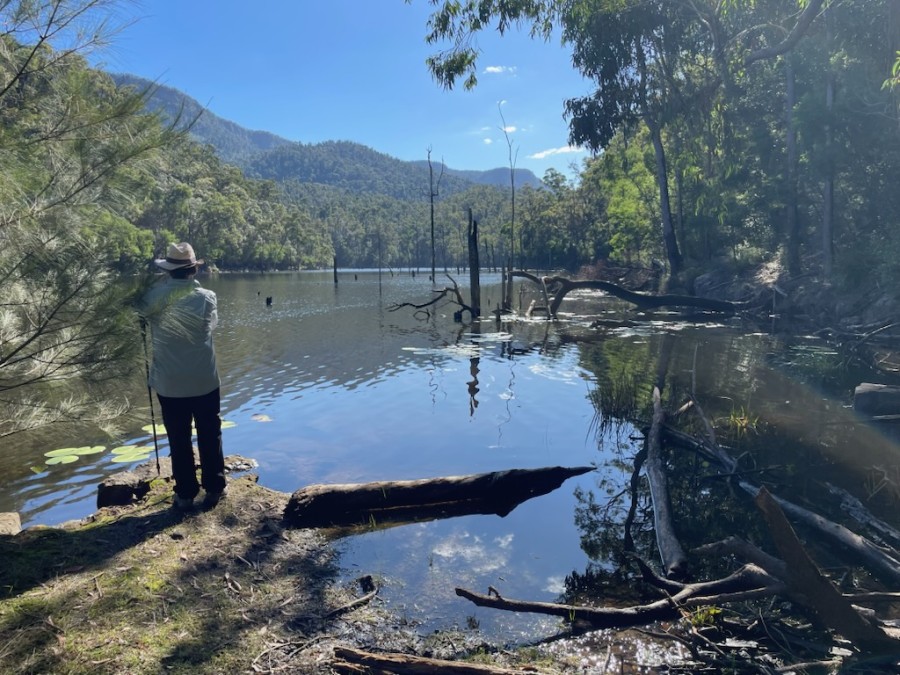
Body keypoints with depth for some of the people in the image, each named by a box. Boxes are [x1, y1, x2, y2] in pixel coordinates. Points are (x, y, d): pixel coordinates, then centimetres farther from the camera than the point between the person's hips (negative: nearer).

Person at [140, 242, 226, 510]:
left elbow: (142, 311, 8)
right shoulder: (206, 297, -5)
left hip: (169, 383, 0)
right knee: (209, 436, 12)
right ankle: (214, 489, 20)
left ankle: (185, 494, 19)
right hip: (204, 381, 0)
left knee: (179, 440, 10)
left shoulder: (153, 299, -9)